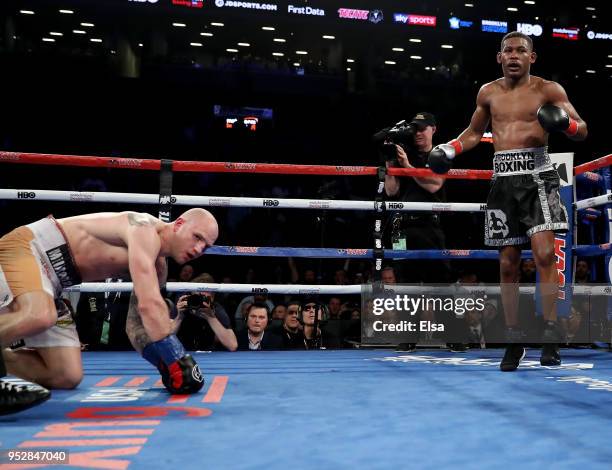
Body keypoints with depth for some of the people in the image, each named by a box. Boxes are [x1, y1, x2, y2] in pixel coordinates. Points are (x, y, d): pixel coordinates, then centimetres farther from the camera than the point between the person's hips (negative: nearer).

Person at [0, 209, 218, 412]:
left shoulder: (158, 264, 7)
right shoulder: (145, 229, -22)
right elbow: (149, 305, -33)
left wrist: (165, 364, -1)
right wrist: (178, 361, -31)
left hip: (49, 277, 9)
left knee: (67, 377, 0)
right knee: (39, 317, -42)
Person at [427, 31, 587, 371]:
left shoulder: (548, 90, 4)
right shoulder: (488, 93, 13)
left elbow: (582, 131, 4)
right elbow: (474, 132, 26)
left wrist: (564, 121, -18)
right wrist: (449, 149, 8)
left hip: (537, 176, -3)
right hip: (503, 179, 3)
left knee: (544, 253, -18)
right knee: (508, 263, 5)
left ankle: (550, 337, -8)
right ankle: (514, 340, 16)